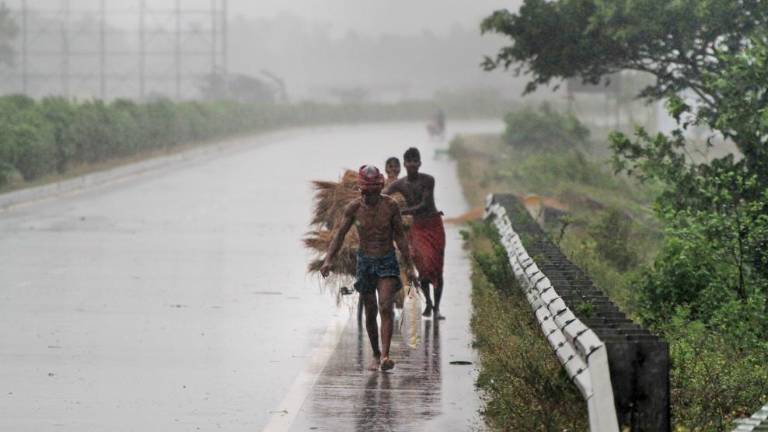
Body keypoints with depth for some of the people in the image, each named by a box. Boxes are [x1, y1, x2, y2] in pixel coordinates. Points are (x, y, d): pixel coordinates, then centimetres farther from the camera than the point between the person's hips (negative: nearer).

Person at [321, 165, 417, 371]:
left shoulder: (391, 206, -8)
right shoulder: (353, 208, -6)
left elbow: (400, 237, 0)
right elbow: (340, 235, -3)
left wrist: (409, 267, 2)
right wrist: (328, 259, -16)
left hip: (387, 261, -2)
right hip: (365, 261, 2)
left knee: (385, 307, -18)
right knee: (370, 312, 8)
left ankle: (385, 355, -26)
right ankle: (376, 355, 24)